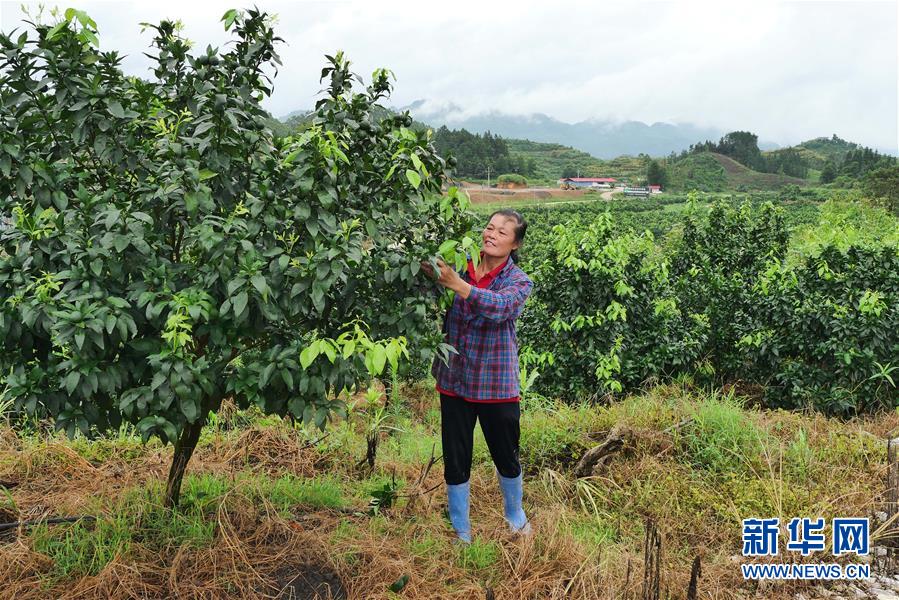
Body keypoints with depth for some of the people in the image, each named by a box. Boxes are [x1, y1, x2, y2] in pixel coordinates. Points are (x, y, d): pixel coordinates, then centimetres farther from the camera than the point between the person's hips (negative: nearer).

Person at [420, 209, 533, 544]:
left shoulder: (519, 282, -8)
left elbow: (499, 306, -31)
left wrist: (453, 281, -42)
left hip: (497, 386, -1)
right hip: (454, 381, 2)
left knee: (506, 457, 14)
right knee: (456, 460, 10)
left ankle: (514, 513, 43)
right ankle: (461, 530, 31)